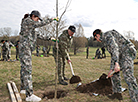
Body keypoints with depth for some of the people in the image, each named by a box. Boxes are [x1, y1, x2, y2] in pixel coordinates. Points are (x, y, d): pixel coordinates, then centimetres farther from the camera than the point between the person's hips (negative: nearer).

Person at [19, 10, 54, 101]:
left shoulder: (29, 23, 23)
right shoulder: (27, 21, -6)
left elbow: (36, 35, 25)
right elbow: (40, 24, -12)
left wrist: (46, 38, 23)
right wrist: (51, 20, -2)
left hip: (27, 49, 11)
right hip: (25, 48, -11)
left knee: (24, 69, 16)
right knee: (27, 70, -15)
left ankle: (23, 88, 28)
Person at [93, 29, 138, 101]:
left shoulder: (107, 35, -8)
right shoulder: (105, 41, 23)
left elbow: (114, 48, -25)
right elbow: (113, 54, 23)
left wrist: (116, 63, -36)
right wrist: (112, 69, 20)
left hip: (127, 52, -11)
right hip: (122, 55, 11)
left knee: (128, 75, -19)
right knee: (114, 72, 19)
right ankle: (117, 93, 27)